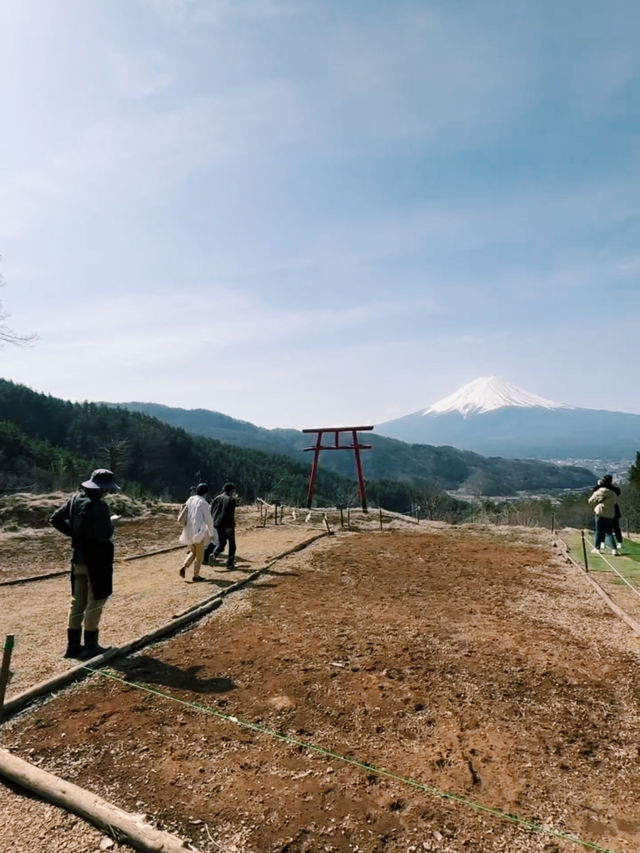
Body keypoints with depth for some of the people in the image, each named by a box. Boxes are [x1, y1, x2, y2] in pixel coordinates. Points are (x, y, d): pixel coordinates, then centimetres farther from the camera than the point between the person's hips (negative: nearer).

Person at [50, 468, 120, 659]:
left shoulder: (75, 500, 3)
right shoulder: (99, 506, -22)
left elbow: (55, 519, 10)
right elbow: (104, 535, -25)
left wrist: (74, 532, 11)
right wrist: (111, 522, -6)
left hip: (78, 558, 8)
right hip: (96, 560, -8)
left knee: (78, 601, 16)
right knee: (95, 602, 5)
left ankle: (73, 645, 23)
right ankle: (90, 646, 13)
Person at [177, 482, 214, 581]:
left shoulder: (190, 500, 7)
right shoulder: (203, 503, -12)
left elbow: (183, 517, 16)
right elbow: (209, 519, -11)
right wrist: (211, 533, 1)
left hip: (188, 531, 6)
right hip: (199, 532, -6)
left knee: (193, 552, 21)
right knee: (199, 554, 9)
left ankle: (183, 567, -1)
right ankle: (196, 576, 13)